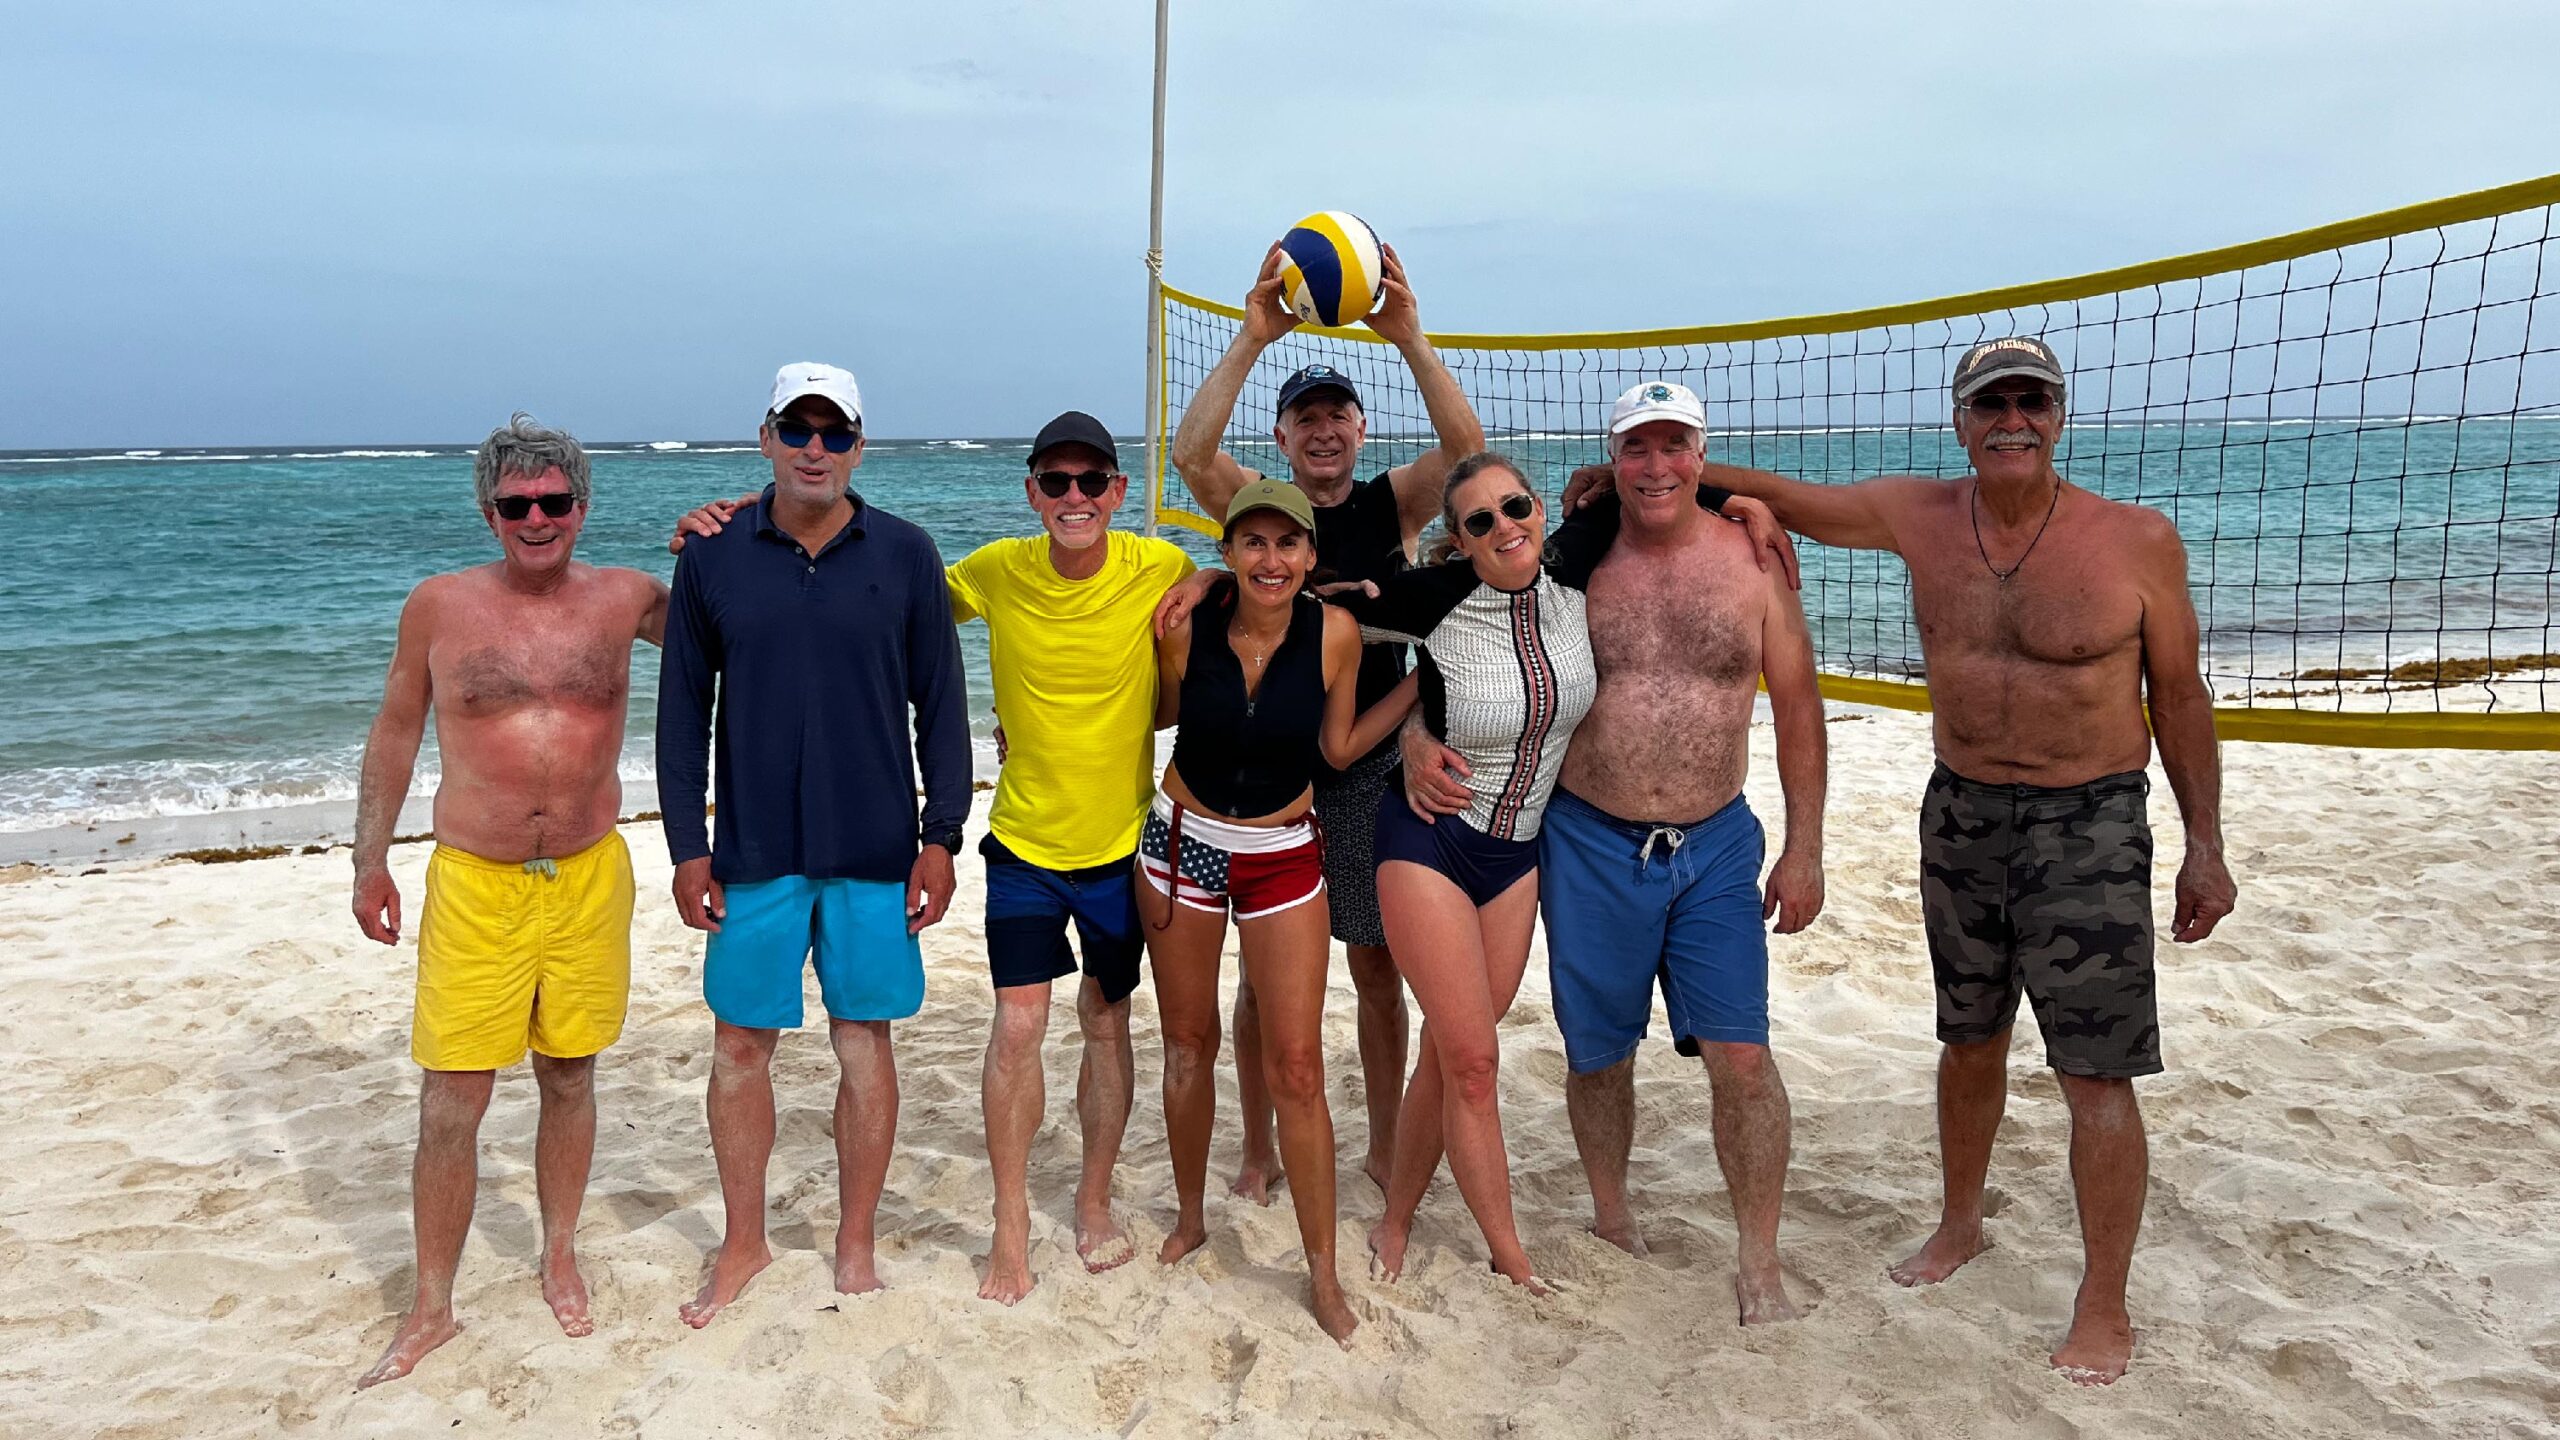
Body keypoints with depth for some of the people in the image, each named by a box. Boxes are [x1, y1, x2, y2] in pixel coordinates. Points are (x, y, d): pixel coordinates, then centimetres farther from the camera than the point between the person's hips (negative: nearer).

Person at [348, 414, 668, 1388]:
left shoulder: (623, 599, 0)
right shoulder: (439, 607, -2)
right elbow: (395, 733, 8)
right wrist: (369, 864, 8)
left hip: (589, 877, 1)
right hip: (473, 883, -1)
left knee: (569, 1078, 14)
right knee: (451, 1104, 1)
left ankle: (560, 1259, 34)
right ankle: (431, 1309, 18)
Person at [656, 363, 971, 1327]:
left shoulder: (904, 555, 0)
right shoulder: (712, 555, 1)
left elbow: (940, 703, 3)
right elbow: (682, 707, 4)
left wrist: (941, 837, -2)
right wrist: (686, 847, 0)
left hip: (877, 849, 0)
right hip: (753, 850, 1)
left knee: (865, 1040, 7)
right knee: (740, 1043, 8)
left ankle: (856, 1243, 24)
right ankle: (743, 1245, 27)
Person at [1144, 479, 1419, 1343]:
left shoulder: (1335, 634, -14)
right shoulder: (1186, 628, -13)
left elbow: (1338, 748, -2)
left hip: (1285, 857, -1)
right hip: (1183, 842, 1)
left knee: (1296, 1068, -4)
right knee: (1188, 1044, 14)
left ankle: (1323, 1274, 10)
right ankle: (1190, 1219, 36)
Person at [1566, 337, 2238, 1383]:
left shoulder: (2138, 539, -11)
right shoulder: (1918, 517, -3)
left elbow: (2179, 697, -3)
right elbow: (1783, 497, 9)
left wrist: (2205, 847, -3)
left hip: (2089, 826, -3)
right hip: (1960, 815, 4)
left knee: (2096, 1077, 0)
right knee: (1968, 1042, 19)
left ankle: (2104, 1307, 16)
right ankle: (1960, 1225, 40)